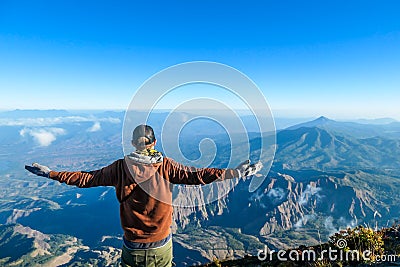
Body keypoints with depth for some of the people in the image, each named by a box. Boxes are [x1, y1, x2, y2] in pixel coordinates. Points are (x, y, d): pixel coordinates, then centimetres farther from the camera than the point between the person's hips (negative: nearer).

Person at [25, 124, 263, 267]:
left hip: (132, 248, 0)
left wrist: (50, 173, 5)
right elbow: (197, 175, -20)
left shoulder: (121, 167, -14)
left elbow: (87, 178, -8)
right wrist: (236, 172, -16)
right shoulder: (166, 166, -17)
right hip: (162, 246, 0)